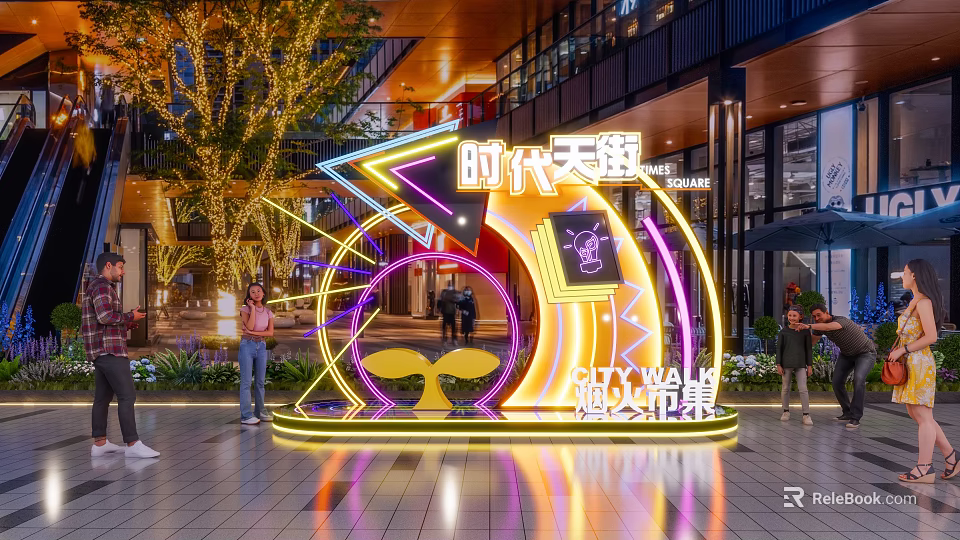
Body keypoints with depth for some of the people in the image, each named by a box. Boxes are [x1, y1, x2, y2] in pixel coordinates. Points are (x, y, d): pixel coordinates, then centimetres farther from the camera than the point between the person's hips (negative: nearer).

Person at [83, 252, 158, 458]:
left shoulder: (94, 287, 22)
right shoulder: (102, 286, -11)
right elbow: (105, 316, -23)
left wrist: (126, 325, 14)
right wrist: (130, 316, -10)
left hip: (101, 351, 11)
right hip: (110, 350, -11)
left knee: (103, 397, 11)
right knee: (127, 395, -11)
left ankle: (100, 443, 13)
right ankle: (133, 444, -12)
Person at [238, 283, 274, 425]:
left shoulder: (268, 312, 7)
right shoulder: (245, 309, -4)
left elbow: (270, 332, -2)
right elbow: (249, 326, -19)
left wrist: (254, 333, -13)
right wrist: (253, 308, -14)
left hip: (261, 347, 4)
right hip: (247, 345, -4)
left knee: (260, 381, 9)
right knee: (246, 381, -5)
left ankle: (260, 411, 19)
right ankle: (246, 415, -4)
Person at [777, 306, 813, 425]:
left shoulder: (805, 332, 1)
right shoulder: (784, 332, 1)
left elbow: (809, 349, 4)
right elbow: (779, 348, 2)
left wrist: (810, 365, 1)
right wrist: (778, 365, -3)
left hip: (800, 365, -1)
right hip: (786, 364, 1)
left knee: (803, 388, -8)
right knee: (786, 388, 8)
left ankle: (806, 415, -5)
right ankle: (786, 411, 23)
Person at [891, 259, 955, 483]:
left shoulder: (923, 302, -13)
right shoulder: (916, 301, 16)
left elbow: (931, 336, -19)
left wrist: (903, 349, -14)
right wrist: (899, 351, 8)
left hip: (920, 363, -10)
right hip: (911, 363, 10)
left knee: (923, 416, -5)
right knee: (916, 413, 13)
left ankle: (924, 469, 0)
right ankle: (951, 457, 18)